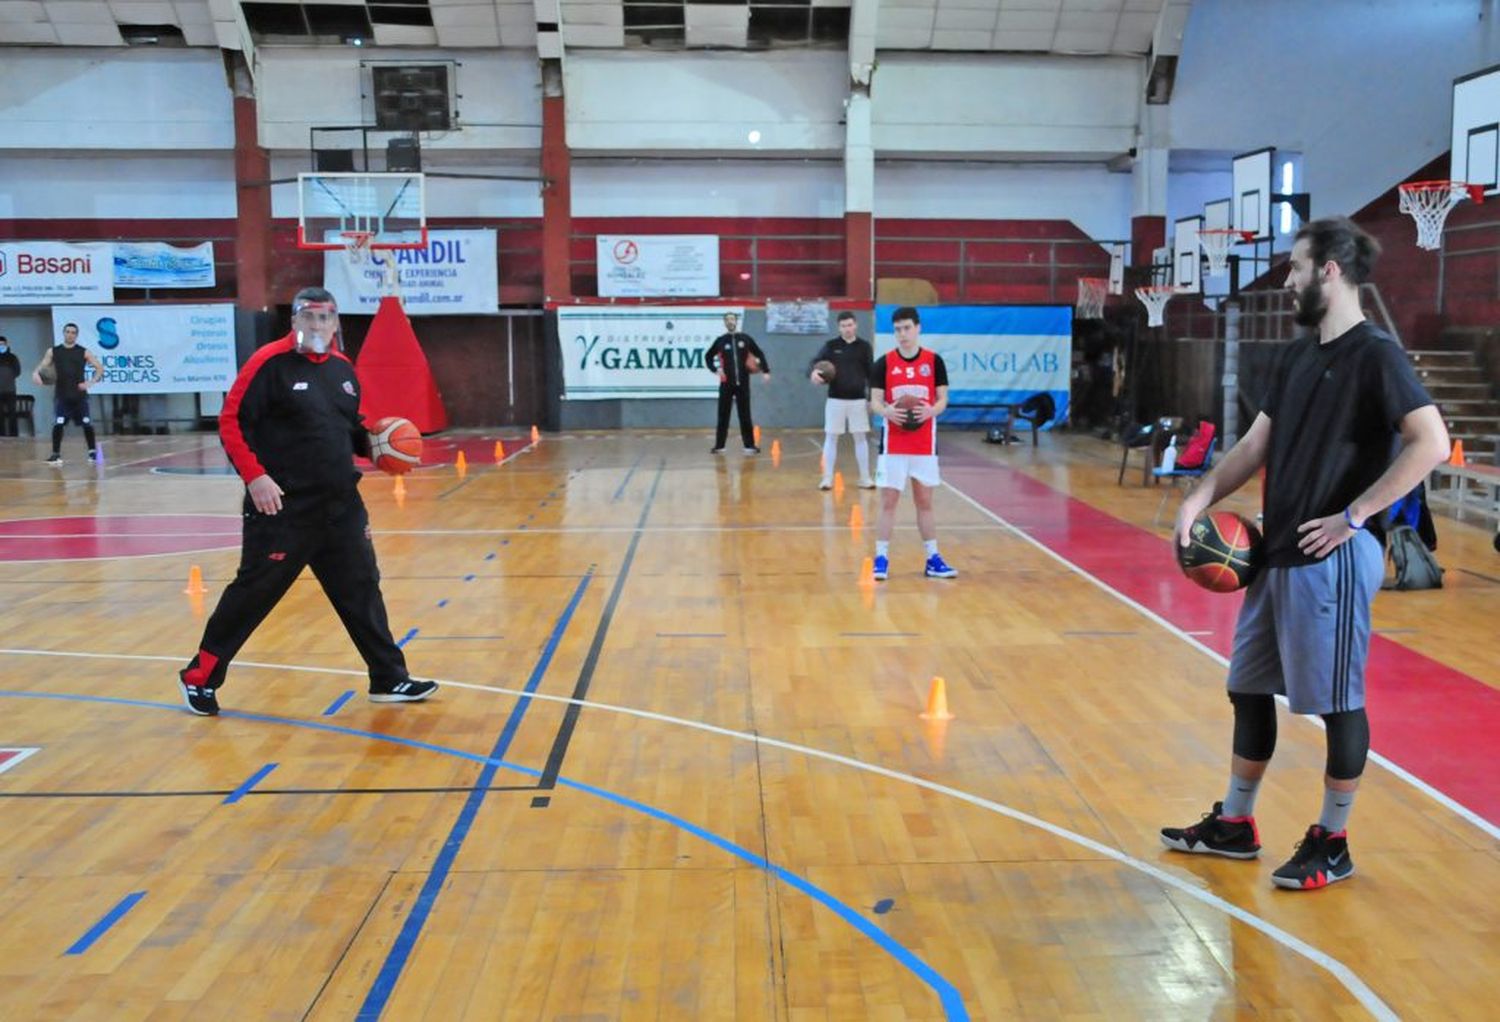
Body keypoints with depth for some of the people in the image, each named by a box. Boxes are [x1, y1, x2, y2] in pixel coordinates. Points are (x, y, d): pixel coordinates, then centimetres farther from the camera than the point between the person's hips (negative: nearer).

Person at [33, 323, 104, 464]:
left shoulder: (84, 352, 2)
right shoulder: (53, 352, 6)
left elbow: (100, 368, 2)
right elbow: (42, 366, 4)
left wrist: (91, 382, -13)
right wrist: (36, 373, -19)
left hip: (79, 394, 0)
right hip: (61, 395, 0)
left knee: (87, 423, -1)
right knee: (58, 424, -7)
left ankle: (93, 451, 14)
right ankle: (56, 454, 2)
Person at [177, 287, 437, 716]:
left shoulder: (343, 368, 11)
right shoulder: (270, 362, -10)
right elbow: (231, 421, -12)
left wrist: (372, 444, 3)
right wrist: (254, 475, -20)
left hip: (340, 507, 7)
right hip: (282, 508, -6)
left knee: (362, 590, 10)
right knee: (253, 593, 1)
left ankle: (390, 679, 19)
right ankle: (199, 676, 18)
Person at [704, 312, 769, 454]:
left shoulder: (745, 339, 3)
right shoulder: (720, 340, 2)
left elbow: (759, 354, 9)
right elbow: (708, 356, 13)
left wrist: (765, 371, 0)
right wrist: (715, 369, -3)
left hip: (743, 383, 0)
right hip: (726, 383, 0)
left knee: (745, 415, 4)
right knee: (723, 415, 2)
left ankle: (749, 445, 9)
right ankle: (719, 445, 8)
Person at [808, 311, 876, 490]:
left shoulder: (864, 346, 3)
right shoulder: (831, 345, 1)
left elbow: (871, 373, 6)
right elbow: (814, 361, -5)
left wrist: (872, 398, 2)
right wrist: (813, 372, -29)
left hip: (858, 400, 1)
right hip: (835, 399, -1)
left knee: (861, 437, 6)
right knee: (831, 437, 2)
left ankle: (865, 478, 14)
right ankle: (827, 478, 9)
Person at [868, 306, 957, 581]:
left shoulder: (934, 360, 1)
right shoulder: (884, 362, -1)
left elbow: (943, 399, 3)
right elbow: (874, 401, -1)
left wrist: (932, 410, -20)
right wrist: (886, 411, -24)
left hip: (924, 444, 1)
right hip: (893, 444, -1)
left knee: (925, 502, 9)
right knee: (888, 501, 0)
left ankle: (933, 560, 16)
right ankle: (881, 559, 7)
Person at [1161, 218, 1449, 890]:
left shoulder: (1375, 355, -12)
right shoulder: (1297, 356, 12)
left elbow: (1431, 443, -21)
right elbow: (1256, 445, 15)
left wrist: (1354, 515, -20)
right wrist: (1200, 499, 2)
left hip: (1332, 559, -9)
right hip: (1278, 552, 9)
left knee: (1337, 701, 3)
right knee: (1250, 689, 15)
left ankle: (1333, 844, 17)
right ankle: (1234, 825, 28)